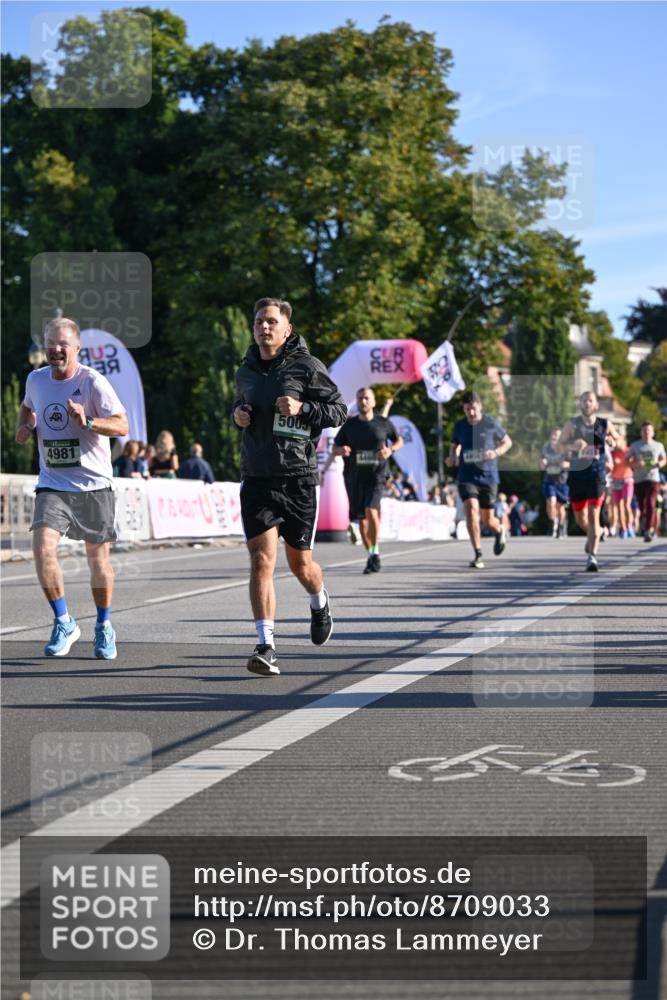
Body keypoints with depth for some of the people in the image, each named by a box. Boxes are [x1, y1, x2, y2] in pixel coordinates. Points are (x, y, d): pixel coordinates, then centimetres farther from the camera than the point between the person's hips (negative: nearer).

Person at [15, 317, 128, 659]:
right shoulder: (36, 379, 5)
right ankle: (64, 623, -2)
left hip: (93, 484, -3)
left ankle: (104, 627, 27)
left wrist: (87, 422, -32)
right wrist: (23, 425, 6)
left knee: (97, 557, 6)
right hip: (52, 484, 3)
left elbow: (122, 426, -15)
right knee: (43, 547, -17)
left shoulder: (92, 381, -11)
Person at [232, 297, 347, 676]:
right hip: (257, 478, 3)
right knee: (262, 560, -11)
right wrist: (238, 415, 5)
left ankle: (320, 604, 45)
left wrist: (302, 408, -18)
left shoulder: (306, 366, -4)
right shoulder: (247, 371, 11)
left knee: (300, 562, 10)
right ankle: (267, 647, -14)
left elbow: (340, 411, -2)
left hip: (299, 478, -3)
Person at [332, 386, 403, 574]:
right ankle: (371, 555, 22)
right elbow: (335, 448, 12)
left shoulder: (384, 423, 2)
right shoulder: (349, 425, 5)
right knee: (361, 518, 7)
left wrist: (390, 450, -5)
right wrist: (342, 450, -12)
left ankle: (375, 552, -10)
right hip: (353, 476, 3)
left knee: (371, 511, -23)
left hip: (376, 475, -3)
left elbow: (399, 440, 17)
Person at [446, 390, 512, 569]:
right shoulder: (460, 425, 3)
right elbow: (455, 445, 19)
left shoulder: (491, 423, -4)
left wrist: (496, 452, -12)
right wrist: (452, 457, -3)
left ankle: (500, 532, 44)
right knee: (471, 510, -21)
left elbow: (507, 442, 8)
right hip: (467, 476, 1)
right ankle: (478, 555, -16)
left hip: (488, 476, -1)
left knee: (488, 520, 6)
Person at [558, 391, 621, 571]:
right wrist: (572, 445, -20)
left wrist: (612, 442, -7)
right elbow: (559, 447, 0)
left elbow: (618, 441, 17)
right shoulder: (572, 425, 1)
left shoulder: (605, 425, 3)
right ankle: (591, 536, 45)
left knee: (594, 515, -12)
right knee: (580, 517, 12)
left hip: (597, 475, -1)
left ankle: (592, 557, -11)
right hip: (577, 475, 1)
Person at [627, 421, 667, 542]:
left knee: (650, 504, -16)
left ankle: (648, 531, -20)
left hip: (653, 478, -2)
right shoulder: (634, 446, 7)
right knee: (642, 506, 9)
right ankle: (650, 525, 38)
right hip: (638, 480, 2)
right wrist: (635, 465, -13)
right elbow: (627, 461, 9)